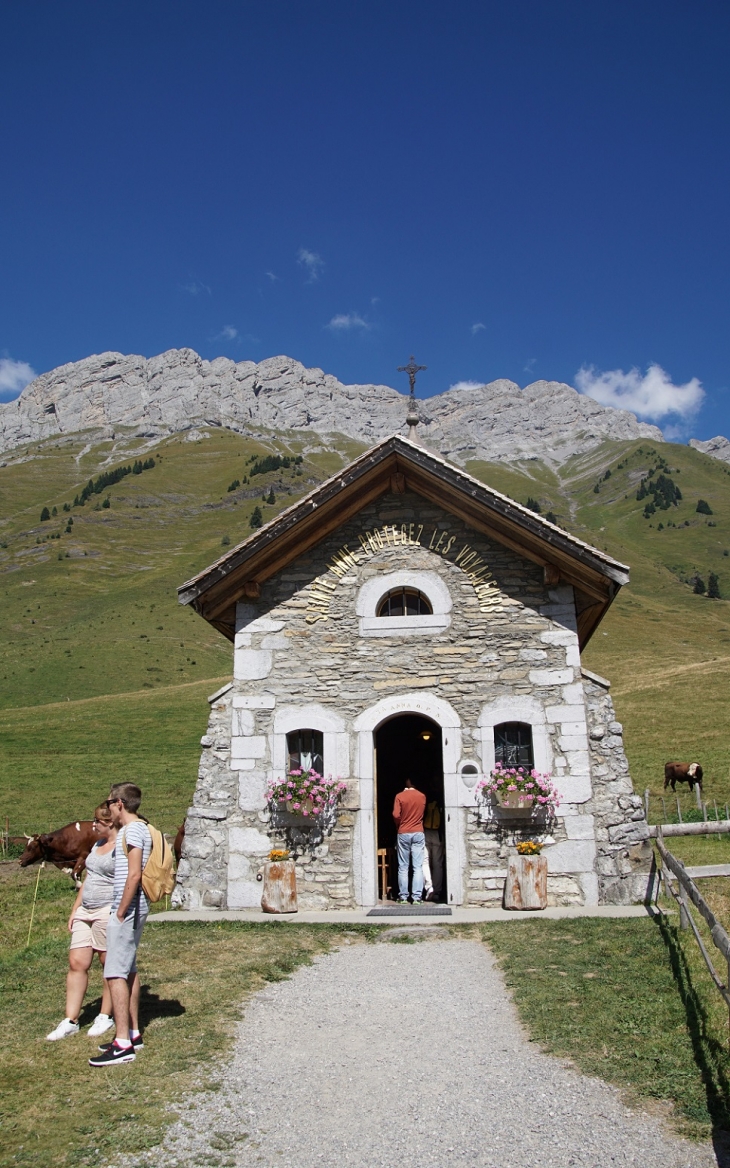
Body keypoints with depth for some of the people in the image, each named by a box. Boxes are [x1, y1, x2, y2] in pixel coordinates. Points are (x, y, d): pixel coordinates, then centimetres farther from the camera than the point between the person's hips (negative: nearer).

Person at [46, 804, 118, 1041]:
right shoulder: (98, 845, 15)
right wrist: (75, 909, 19)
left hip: (108, 913, -9)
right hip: (85, 912, 9)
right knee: (76, 963, 5)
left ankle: (105, 1017, 18)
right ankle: (70, 1021, 11)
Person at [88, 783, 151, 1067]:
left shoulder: (132, 830, -16)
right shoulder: (139, 828, 15)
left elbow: (134, 875, -23)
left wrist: (120, 912, -17)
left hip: (128, 908, -10)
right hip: (135, 908, 10)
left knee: (116, 973, -8)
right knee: (129, 970, 16)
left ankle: (123, 1044, -6)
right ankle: (133, 1034, 24)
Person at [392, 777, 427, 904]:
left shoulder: (399, 796, -5)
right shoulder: (422, 796, 3)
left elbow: (396, 815, -10)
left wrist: (399, 825, 7)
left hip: (403, 833, -1)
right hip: (418, 833, 1)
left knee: (403, 868, 5)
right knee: (418, 867, 0)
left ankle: (403, 897, 6)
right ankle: (416, 897, -4)